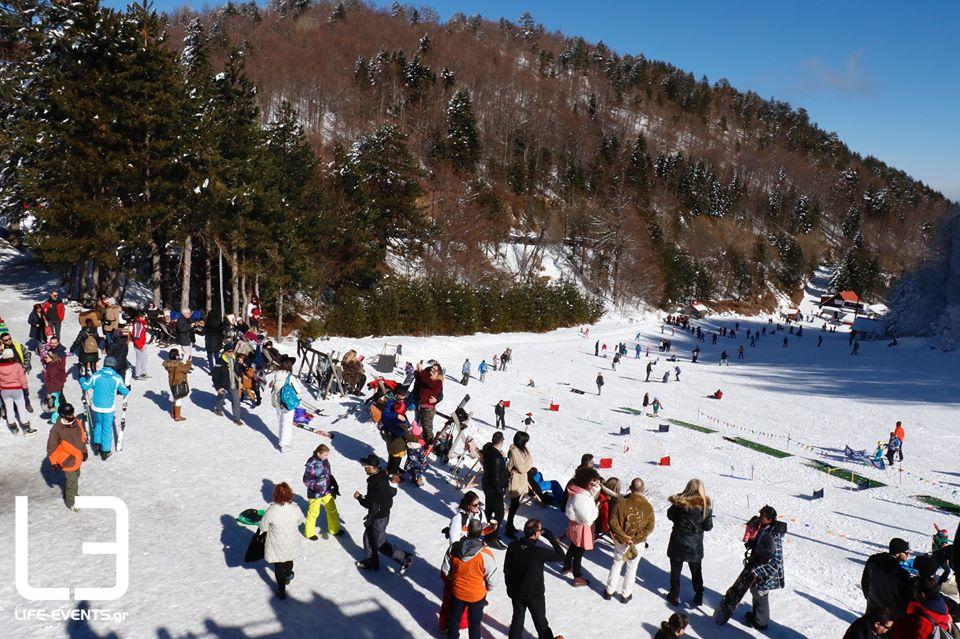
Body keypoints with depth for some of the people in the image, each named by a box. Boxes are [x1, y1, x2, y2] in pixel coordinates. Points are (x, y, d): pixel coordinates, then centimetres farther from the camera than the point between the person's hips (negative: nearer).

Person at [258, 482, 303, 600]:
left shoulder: (271, 511, -30)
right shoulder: (295, 509, -22)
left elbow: (263, 527, -15)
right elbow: (300, 521, -1)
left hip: (277, 546, -3)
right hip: (292, 543, 3)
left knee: (278, 566, 19)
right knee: (289, 560, 31)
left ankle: (281, 590, 28)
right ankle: (288, 576, 57)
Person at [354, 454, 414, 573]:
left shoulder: (375, 483, -32)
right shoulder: (382, 476, -3)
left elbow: (372, 505, -28)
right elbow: (392, 492, 11)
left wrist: (359, 498, -13)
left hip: (378, 518, -9)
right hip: (383, 513, 9)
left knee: (380, 544, 5)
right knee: (368, 537, 22)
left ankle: (405, 559, 12)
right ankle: (370, 562, 38)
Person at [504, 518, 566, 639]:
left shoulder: (513, 546, -16)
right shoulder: (539, 552, -30)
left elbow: (506, 569, -3)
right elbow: (561, 556, -17)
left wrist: (510, 586, 12)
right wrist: (550, 537, -14)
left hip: (515, 591, 4)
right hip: (534, 594, -4)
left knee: (517, 618, 23)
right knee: (540, 621, 17)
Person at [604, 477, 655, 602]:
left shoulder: (621, 503, -16)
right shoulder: (648, 507, -14)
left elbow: (613, 523, -16)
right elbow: (649, 527, -12)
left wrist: (624, 538, -11)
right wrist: (635, 539, -13)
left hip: (620, 541, 1)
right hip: (639, 544, 0)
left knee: (617, 564, 20)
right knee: (631, 568, 17)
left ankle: (609, 592, 31)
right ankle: (625, 595, 29)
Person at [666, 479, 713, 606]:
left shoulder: (679, 503, -18)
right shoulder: (706, 506, -16)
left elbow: (670, 515, -2)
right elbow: (708, 526, -8)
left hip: (678, 544, -1)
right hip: (695, 546, 1)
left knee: (675, 571, 17)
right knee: (696, 571, 22)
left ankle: (674, 596, 26)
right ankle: (698, 597, 30)